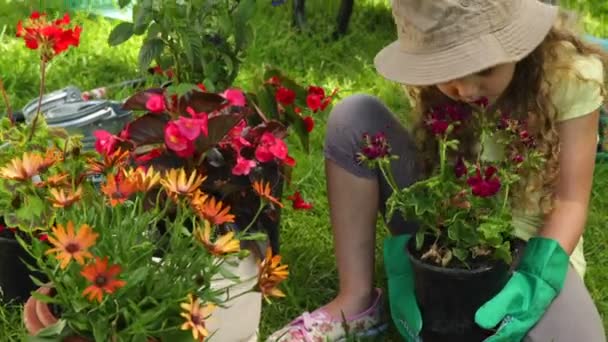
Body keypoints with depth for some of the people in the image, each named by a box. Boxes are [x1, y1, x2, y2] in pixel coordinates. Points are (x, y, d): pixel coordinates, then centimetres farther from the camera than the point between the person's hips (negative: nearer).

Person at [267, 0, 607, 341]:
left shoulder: (572, 75, -22)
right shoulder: (436, 82, -13)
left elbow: (570, 201, -20)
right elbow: (426, 167, -11)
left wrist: (535, 279, -35)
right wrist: (406, 251, -27)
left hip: (531, 242, -3)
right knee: (353, 117, -18)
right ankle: (358, 301, -10)